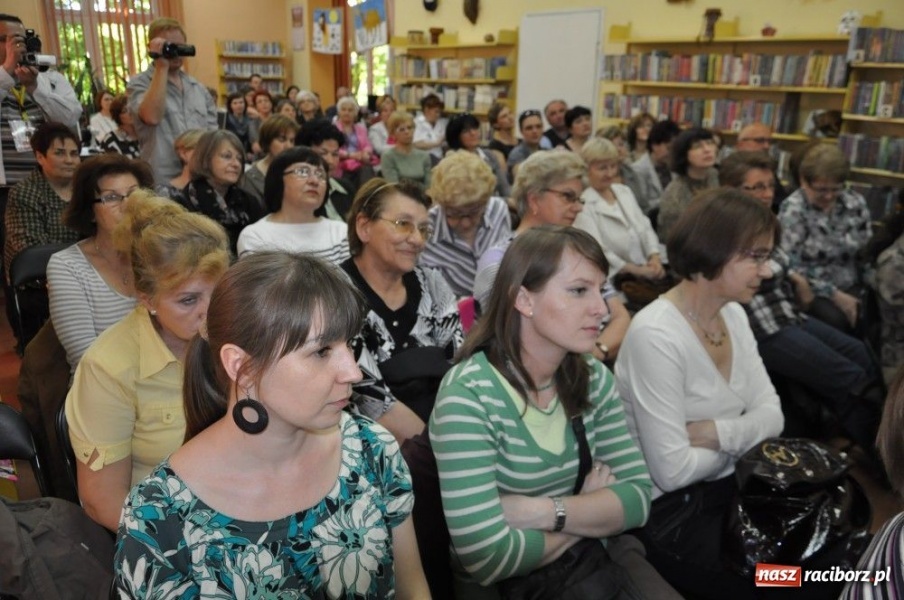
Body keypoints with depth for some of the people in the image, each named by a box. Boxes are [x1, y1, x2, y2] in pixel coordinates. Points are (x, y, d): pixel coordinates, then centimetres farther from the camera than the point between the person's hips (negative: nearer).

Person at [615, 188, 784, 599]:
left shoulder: (734, 316, 1)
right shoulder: (655, 335, -26)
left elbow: (771, 414, 1)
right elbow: (672, 470, -26)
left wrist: (717, 433, -18)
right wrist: (738, 440, -8)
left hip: (727, 489, 8)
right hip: (670, 513, -7)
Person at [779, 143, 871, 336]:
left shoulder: (855, 203, 5)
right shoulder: (792, 210, -10)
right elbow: (792, 266, -15)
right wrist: (834, 295, -17)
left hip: (851, 287, 4)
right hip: (812, 291, -4)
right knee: (835, 319, -31)